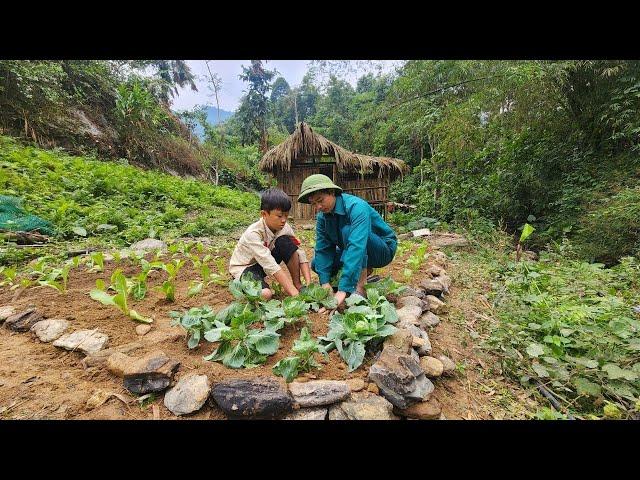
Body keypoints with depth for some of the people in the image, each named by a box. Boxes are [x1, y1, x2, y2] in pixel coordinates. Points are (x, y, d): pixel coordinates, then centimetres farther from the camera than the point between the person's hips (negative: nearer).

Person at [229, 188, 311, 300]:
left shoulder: (284, 228, -15)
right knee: (266, 294, -34)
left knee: (286, 242, -22)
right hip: (244, 267, -5)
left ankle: (297, 284, -9)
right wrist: (294, 293, -41)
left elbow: (300, 253, -18)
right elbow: (271, 266, -37)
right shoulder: (253, 234, -31)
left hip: (267, 261, 6)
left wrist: (309, 283, -30)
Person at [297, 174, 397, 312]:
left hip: (383, 250, -7)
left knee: (348, 231, -34)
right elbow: (323, 249, -9)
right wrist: (325, 282, -22)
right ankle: (364, 270, 7)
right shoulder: (322, 216, -8)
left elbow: (356, 246, -42)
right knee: (316, 264, -4)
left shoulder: (356, 206, -31)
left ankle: (360, 286, -23)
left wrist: (343, 289, -46)